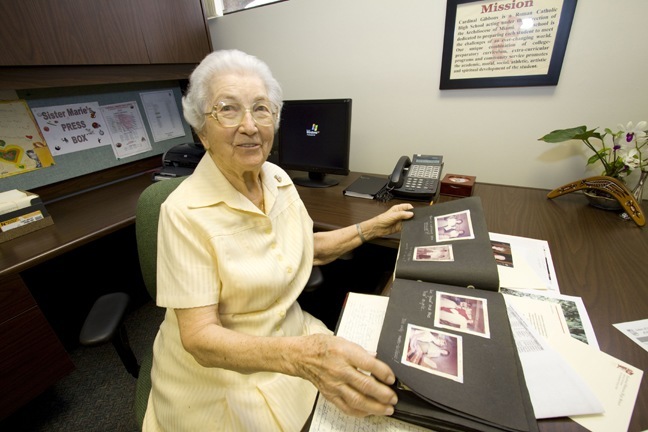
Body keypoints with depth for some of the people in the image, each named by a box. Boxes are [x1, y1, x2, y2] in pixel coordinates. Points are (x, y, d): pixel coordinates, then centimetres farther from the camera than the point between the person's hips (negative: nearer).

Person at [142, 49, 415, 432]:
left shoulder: (279, 179, -4)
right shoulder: (186, 212, -23)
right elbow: (200, 337, -23)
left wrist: (374, 227, 2)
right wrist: (299, 356, -39)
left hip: (289, 332, 5)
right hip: (220, 369, -4)